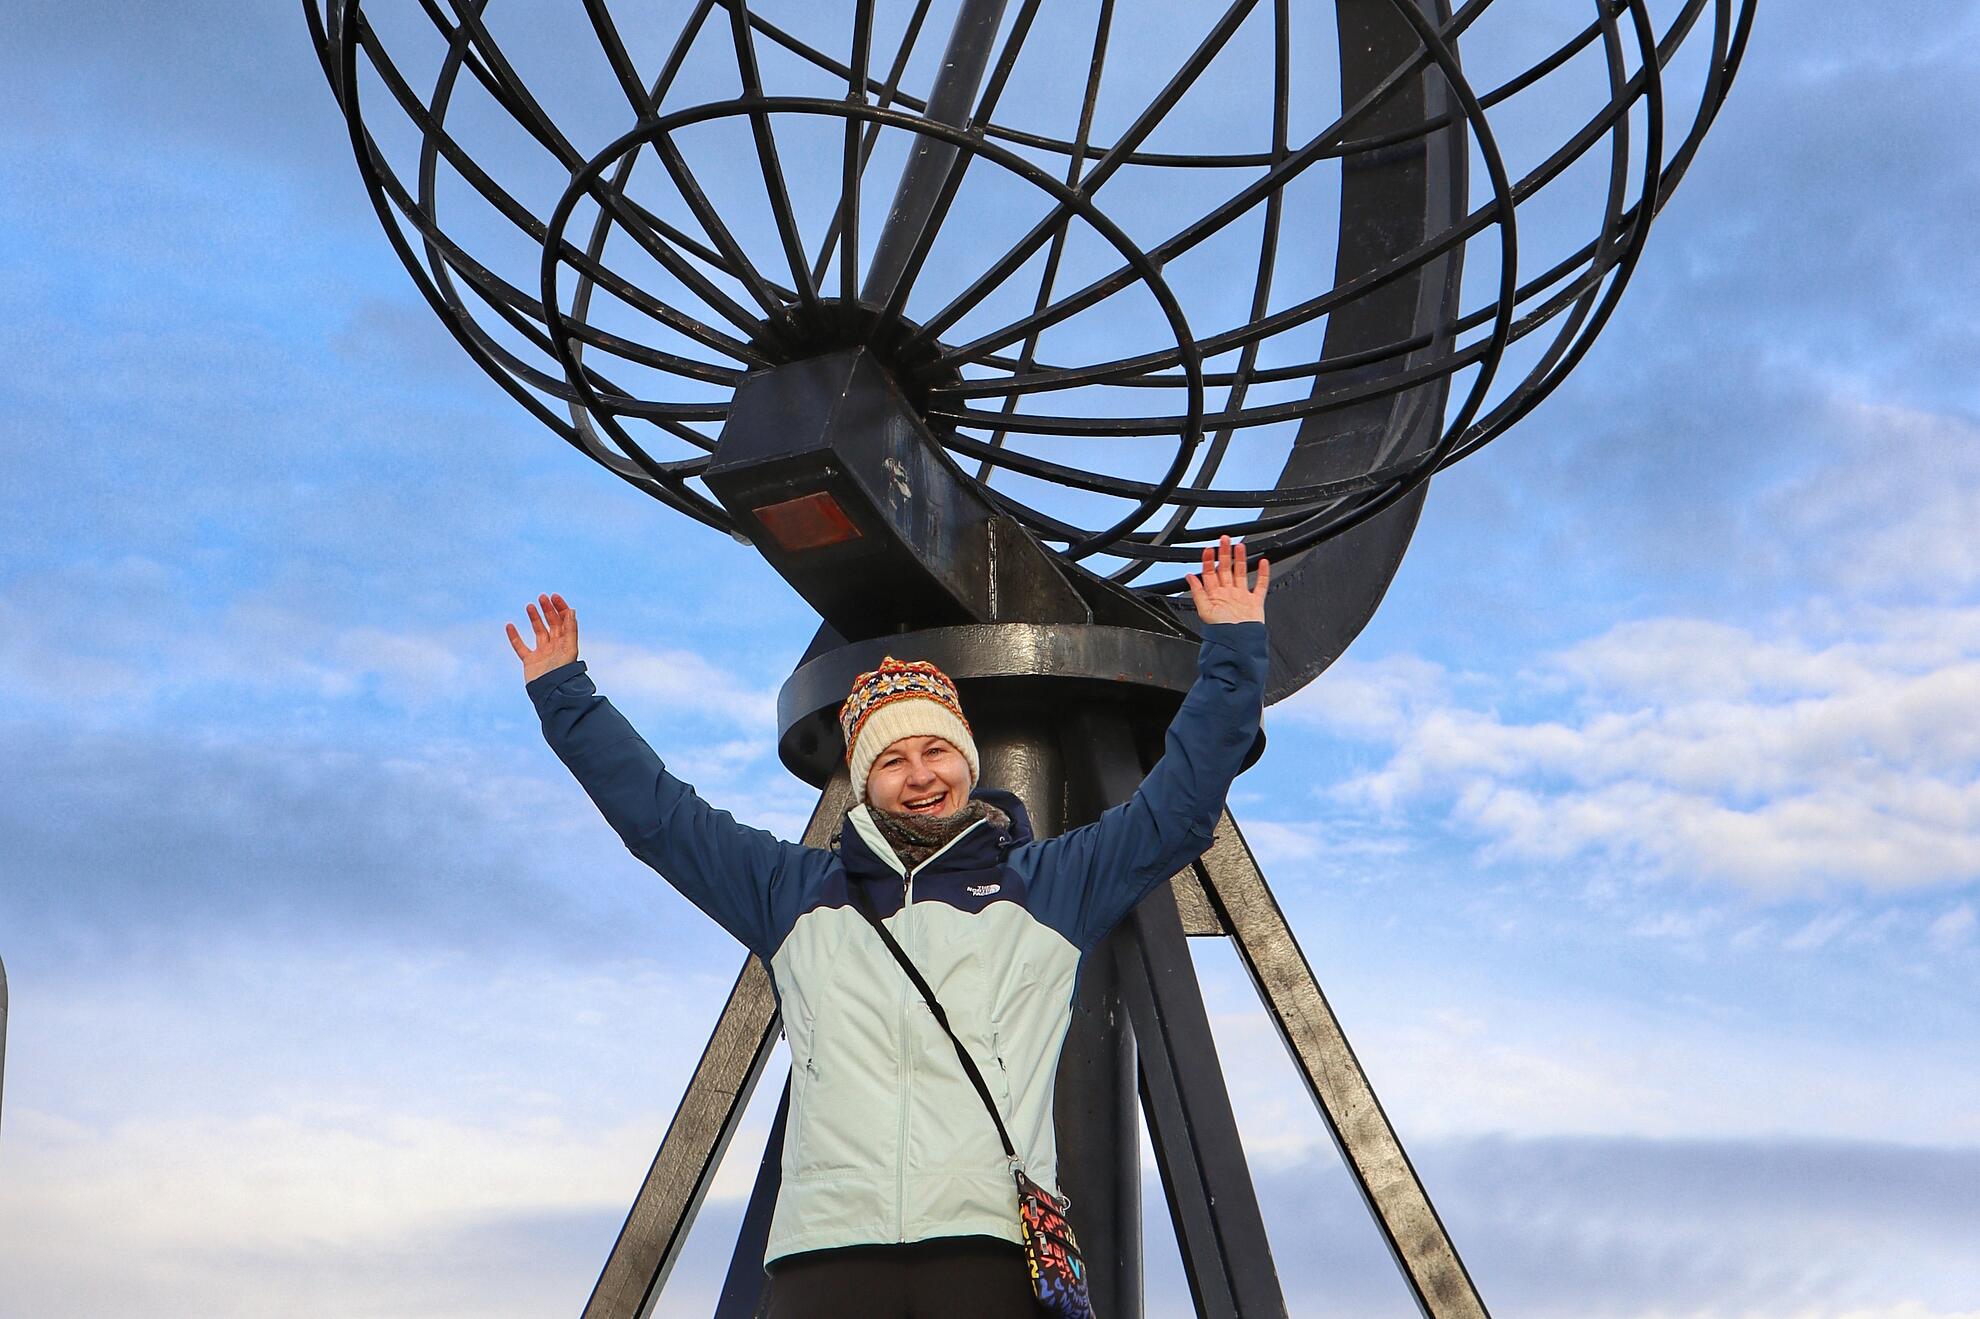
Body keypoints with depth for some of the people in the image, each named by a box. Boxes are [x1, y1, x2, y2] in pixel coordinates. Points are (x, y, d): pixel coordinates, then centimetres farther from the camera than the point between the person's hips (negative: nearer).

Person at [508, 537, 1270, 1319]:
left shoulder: (1050, 887, 22)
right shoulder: (797, 895, 25)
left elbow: (1181, 799, 21)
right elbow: (656, 812, 30)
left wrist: (1232, 648, 17)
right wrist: (564, 694, 31)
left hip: (993, 1247, -1)